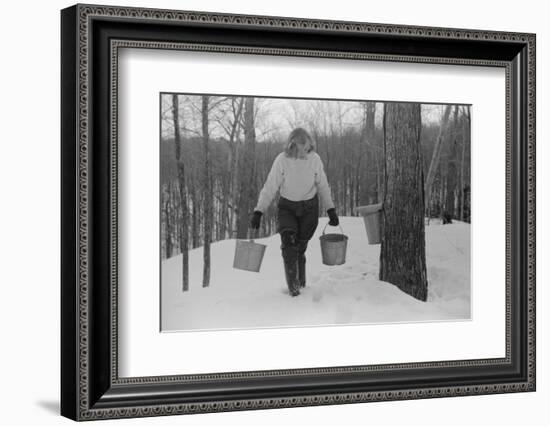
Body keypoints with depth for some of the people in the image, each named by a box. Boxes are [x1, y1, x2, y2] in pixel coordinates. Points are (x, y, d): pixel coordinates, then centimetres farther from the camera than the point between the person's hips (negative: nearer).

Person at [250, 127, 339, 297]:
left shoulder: (315, 159, -9)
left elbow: (322, 186, 4)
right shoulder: (282, 160, -15)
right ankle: (292, 284, -15)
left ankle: (300, 281, 24)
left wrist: (331, 210, 3)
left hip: (309, 208, 1)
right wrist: (258, 211, -16)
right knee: (288, 241, -22)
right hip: (287, 208, -1)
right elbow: (270, 188, -10)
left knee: (300, 247, 1)